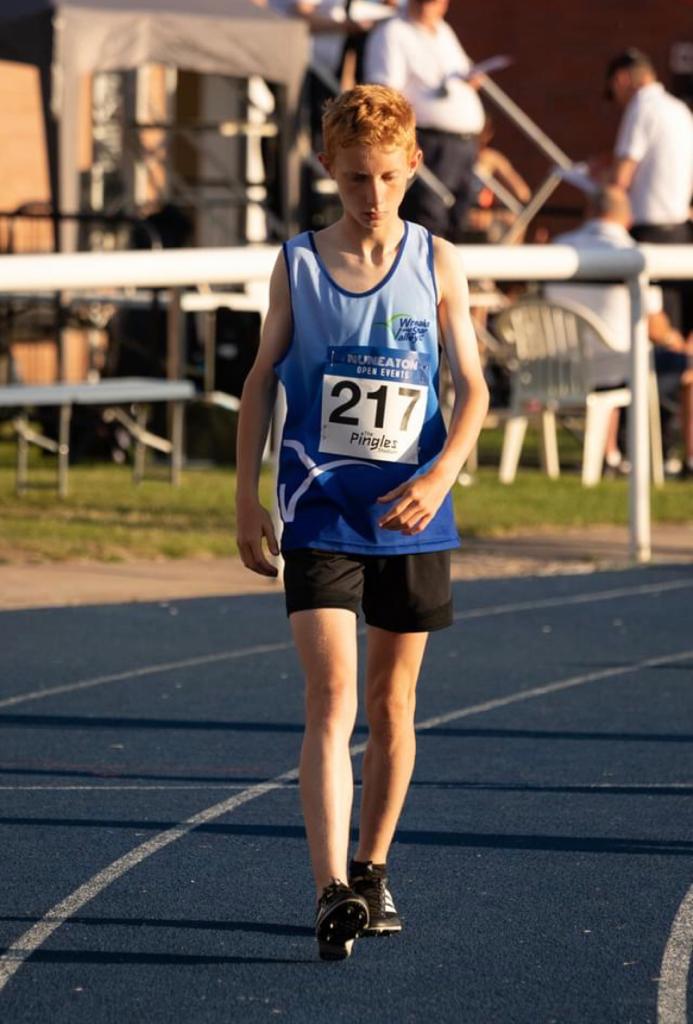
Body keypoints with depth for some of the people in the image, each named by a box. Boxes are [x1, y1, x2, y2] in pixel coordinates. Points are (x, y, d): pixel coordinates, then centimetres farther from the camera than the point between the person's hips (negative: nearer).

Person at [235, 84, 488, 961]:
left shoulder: (436, 264, 1)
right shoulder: (298, 265, 1)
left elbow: (472, 386, 1)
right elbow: (260, 380, 7)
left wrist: (441, 474, -15)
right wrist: (245, 499, 3)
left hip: (411, 517, 2)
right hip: (319, 517, -2)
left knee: (391, 702, 12)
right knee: (331, 700, -14)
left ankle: (371, 872, 28)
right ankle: (330, 893, -21)